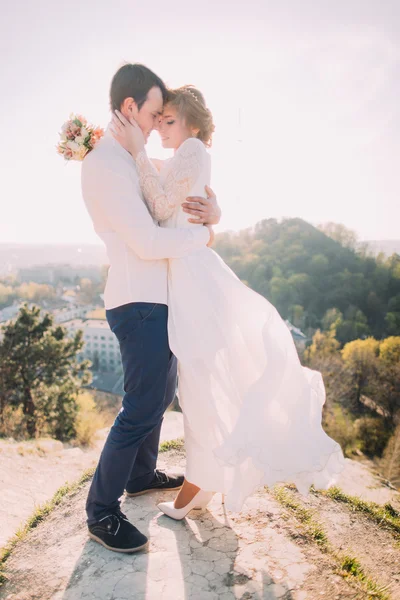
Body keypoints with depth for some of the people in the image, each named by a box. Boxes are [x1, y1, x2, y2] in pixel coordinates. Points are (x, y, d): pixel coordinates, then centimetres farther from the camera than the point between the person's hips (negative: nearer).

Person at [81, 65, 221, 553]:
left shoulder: (138, 160, 17)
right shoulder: (105, 163, -13)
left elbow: (181, 202, 20)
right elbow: (148, 242, -22)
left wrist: (211, 211, -4)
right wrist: (205, 234, -8)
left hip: (157, 299, 10)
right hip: (138, 304, -10)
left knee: (161, 393, 21)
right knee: (142, 408, -4)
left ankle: (142, 474, 41)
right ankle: (101, 512, 15)